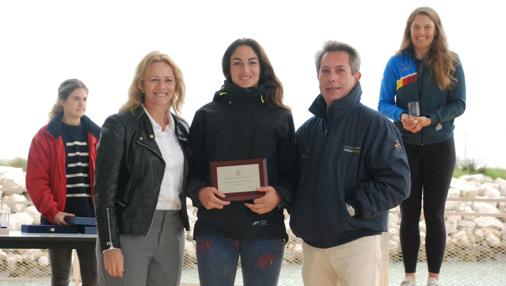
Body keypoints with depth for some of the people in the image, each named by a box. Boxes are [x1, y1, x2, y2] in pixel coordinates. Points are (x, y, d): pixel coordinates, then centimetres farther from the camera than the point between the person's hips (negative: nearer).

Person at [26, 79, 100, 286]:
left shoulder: (95, 135, 8)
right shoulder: (46, 136, 0)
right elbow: (36, 180, -5)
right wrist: (52, 212, -16)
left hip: (90, 216, 2)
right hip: (59, 218, -2)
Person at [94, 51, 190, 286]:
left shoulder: (181, 128, 13)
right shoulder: (119, 125, -5)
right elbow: (104, 189, -9)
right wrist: (109, 245, -16)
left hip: (172, 233, 6)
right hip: (128, 232, -5)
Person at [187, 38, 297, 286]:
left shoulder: (281, 117, 8)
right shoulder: (207, 115, 8)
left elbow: (292, 172, 6)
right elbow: (192, 168, 7)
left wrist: (279, 196, -15)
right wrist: (200, 191, -15)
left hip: (265, 229, 0)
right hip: (215, 228, 0)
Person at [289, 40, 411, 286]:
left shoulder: (375, 125, -7)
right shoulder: (307, 130, 12)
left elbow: (396, 183, -14)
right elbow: (294, 180, 20)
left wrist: (351, 208, -17)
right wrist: (298, 215, 2)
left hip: (357, 240, -6)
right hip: (312, 242, 6)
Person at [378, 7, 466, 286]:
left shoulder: (451, 63, -3)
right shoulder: (397, 63, -2)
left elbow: (459, 104, -6)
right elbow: (384, 103, -2)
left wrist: (430, 120, -21)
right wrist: (401, 116, -24)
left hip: (439, 147, -1)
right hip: (405, 147, 1)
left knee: (434, 213, 5)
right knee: (409, 213, 6)